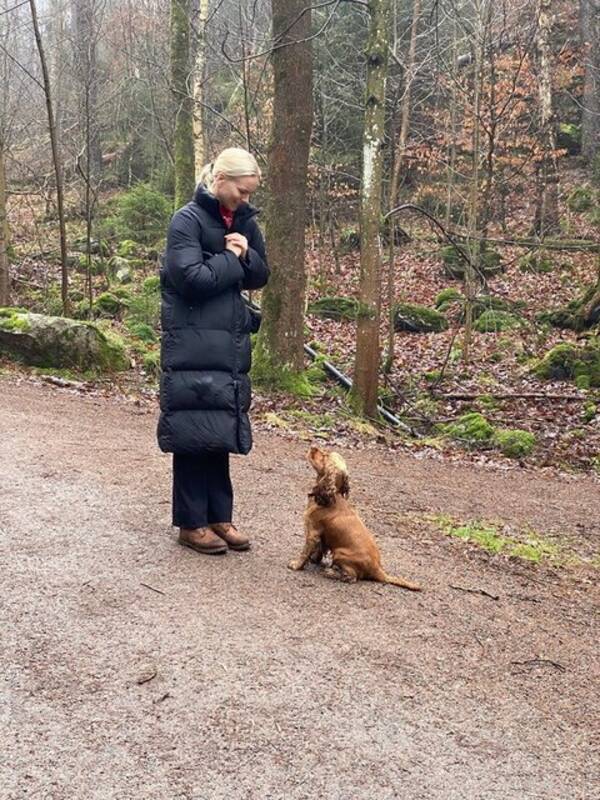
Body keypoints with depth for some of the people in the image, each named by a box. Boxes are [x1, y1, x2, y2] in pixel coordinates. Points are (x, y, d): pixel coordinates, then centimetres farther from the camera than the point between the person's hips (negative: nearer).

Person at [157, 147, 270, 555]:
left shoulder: (244, 221, 11)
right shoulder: (188, 220, -10)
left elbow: (260, 277, 13)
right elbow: (191, 278, -19)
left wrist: (246, 254, -7)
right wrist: (232, 260, -8)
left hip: (231, 344, 7)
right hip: (193, 345, -7)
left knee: (222, 430, 10)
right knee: (194, 431, -2)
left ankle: (219, 516, 18)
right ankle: (192, 522, 8)